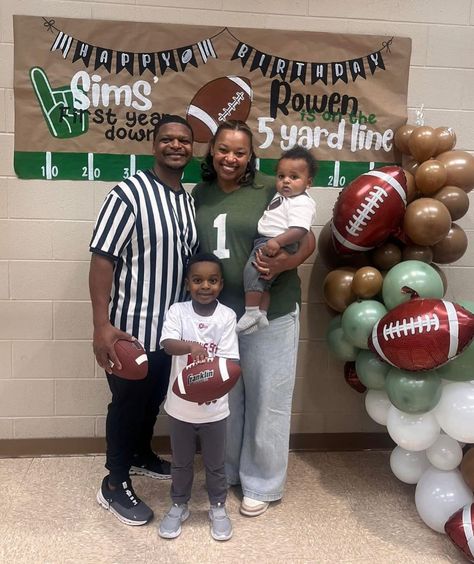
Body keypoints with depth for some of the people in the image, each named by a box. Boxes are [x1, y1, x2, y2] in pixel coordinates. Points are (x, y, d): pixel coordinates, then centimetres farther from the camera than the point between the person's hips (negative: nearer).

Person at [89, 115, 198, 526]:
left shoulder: (190, 202, 7)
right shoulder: (129, 194, -16)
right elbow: (102, 260, -19)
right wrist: (102, 325, -25)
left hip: (172, 326, 7)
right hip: (131, 328, -7)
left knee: (154, 400, 23)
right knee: (127, 404, 7)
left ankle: (142, 455, 46)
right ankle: (115, 485, 26)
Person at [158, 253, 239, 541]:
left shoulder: (227, 316, -10)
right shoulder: (177, 311, -10)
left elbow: (229, 360, -13)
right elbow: (168, 343, -25)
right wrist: (192, 346, -45)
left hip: (214, 405, 0)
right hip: (181, 404, 1)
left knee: (216, 463, 17)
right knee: (181, 462, 20)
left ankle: (218, 507, 39)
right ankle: (179, 506, 40)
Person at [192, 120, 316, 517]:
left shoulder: (270, 190, -10)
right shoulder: (201, 194, 5)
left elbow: (307, 241, -7)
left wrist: (284, 262, -26)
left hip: (269, 314, -4)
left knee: (266, 401, 9)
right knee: (223, 399, 19)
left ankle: (262, 483, 27)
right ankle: (225, 471, 39)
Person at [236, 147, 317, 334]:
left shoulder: (302, 203, -14)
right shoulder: (282, 196, 17)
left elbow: (299, 229, -27)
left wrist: (277, 241, -36)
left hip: (278, 245, -11)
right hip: (265, 240, 11)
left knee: (253, 268, -23)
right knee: (262, 277, 13)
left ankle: (252, 312, -19)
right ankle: (262, 315, 19)